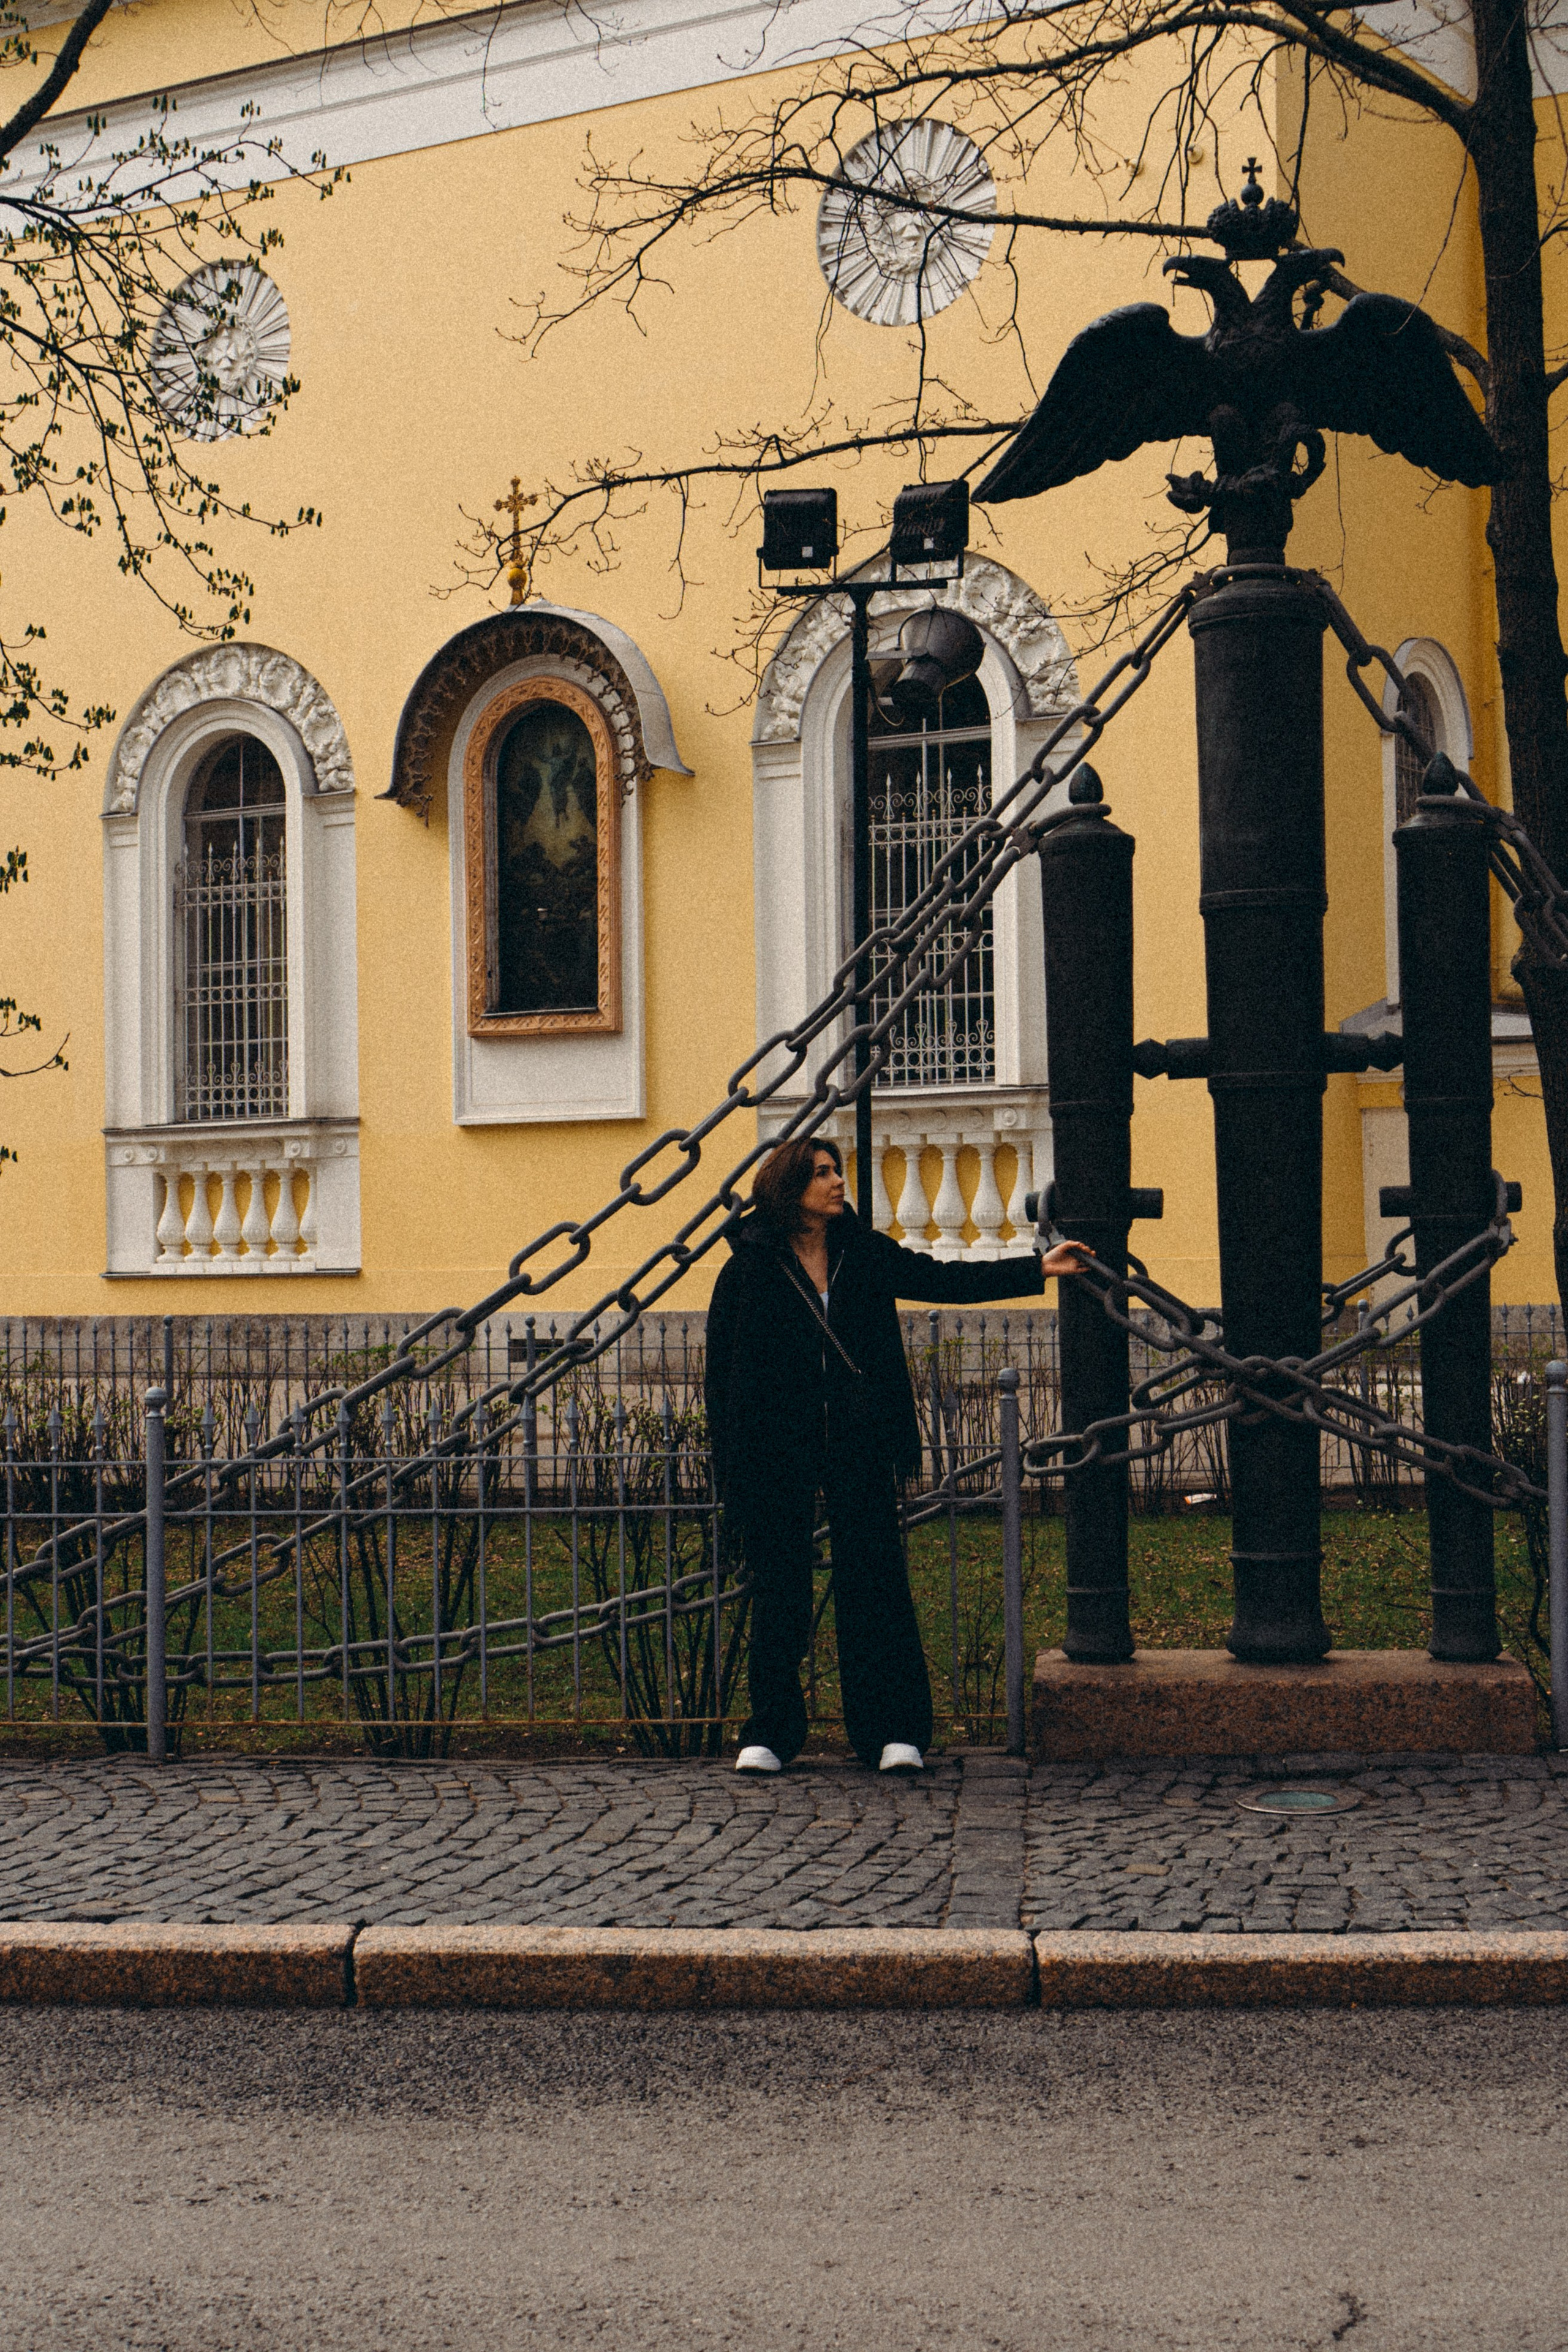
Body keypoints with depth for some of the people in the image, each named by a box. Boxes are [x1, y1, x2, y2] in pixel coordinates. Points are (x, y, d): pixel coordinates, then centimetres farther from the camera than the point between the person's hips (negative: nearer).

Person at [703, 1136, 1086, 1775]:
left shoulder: (865, 1255, 7)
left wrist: (1038, 1269, 0)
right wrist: (731, 1469, -5)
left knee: (875, 1583, 1)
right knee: (779, 1593, 4)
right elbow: (722, 1373, -1)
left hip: (859, 1448, 3)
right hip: (777, 1452, -2)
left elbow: (942, 1280, 7)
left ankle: (892, 1730, 9)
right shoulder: (749, 1270, -3)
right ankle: (770, 1731, 17)